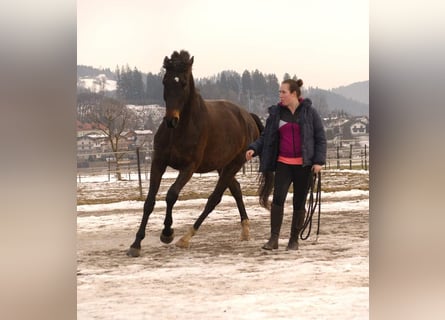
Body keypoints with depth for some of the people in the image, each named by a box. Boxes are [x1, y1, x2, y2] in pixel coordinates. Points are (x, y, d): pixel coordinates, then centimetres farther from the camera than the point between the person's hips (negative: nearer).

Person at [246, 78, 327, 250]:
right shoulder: (276, 113, 4)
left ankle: (294, 240, 16)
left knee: (299, 203, 4)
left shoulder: (310, 112, -2)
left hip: (304, 165, -1)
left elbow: (320, 138, 0)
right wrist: (253, 148, -10)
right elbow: (266, 137, 8)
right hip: (283, 163, 1)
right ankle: (274, 239, -10)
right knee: (278, 198, -14)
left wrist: (319, 161, -8)